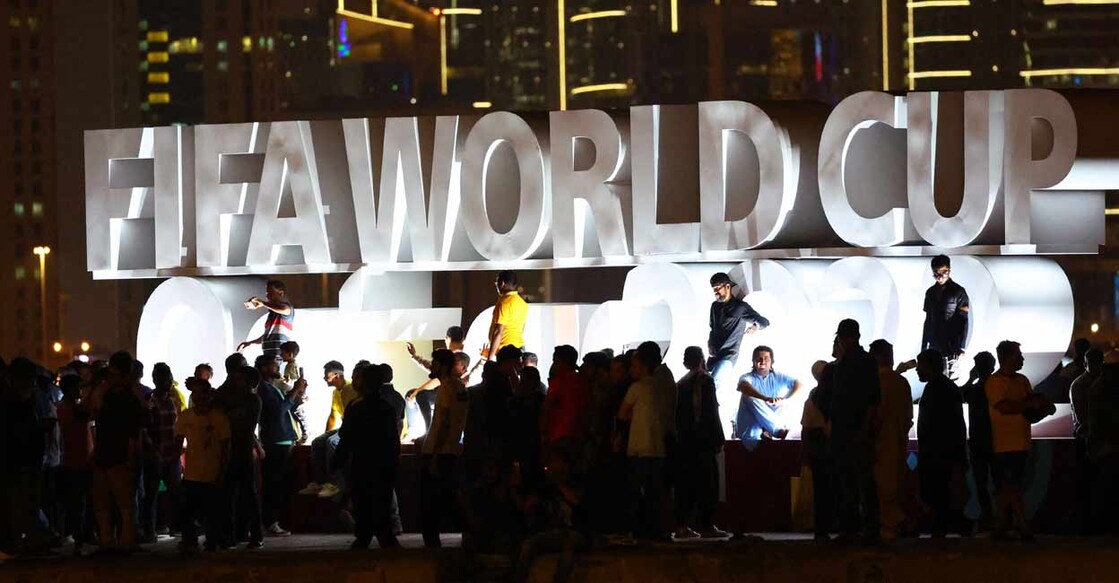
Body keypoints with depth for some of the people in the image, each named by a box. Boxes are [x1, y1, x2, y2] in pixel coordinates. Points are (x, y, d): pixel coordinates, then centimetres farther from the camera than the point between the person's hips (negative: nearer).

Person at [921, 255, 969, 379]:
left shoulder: (958, 292, -4)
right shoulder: (931, 293, 11)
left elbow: (963, 322, -7)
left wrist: (961, 347, -14)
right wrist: (923, 347, 13)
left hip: (951, 348, -5)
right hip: (934, 348, 5)